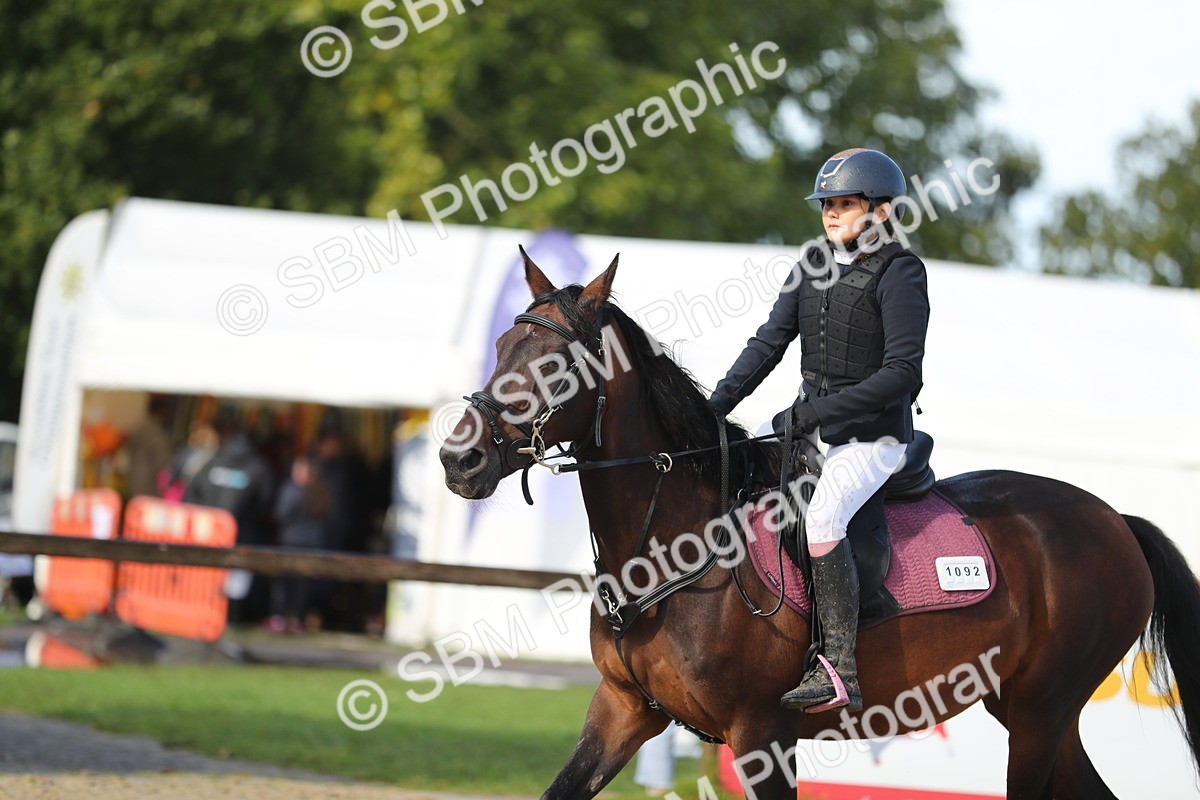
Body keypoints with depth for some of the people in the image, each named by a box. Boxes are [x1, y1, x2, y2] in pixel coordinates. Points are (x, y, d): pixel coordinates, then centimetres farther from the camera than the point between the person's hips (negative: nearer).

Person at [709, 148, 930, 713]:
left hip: (874, 437, -8)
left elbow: (901, 373, -20)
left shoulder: (899, 274, -13)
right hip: (812, 426, 9)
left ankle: (840, 669, -34)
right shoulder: (816, 263, 9)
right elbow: (769, 342, 7)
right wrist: (715, 407, -4)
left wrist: (815, 412, -23)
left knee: (821, 516, -32)